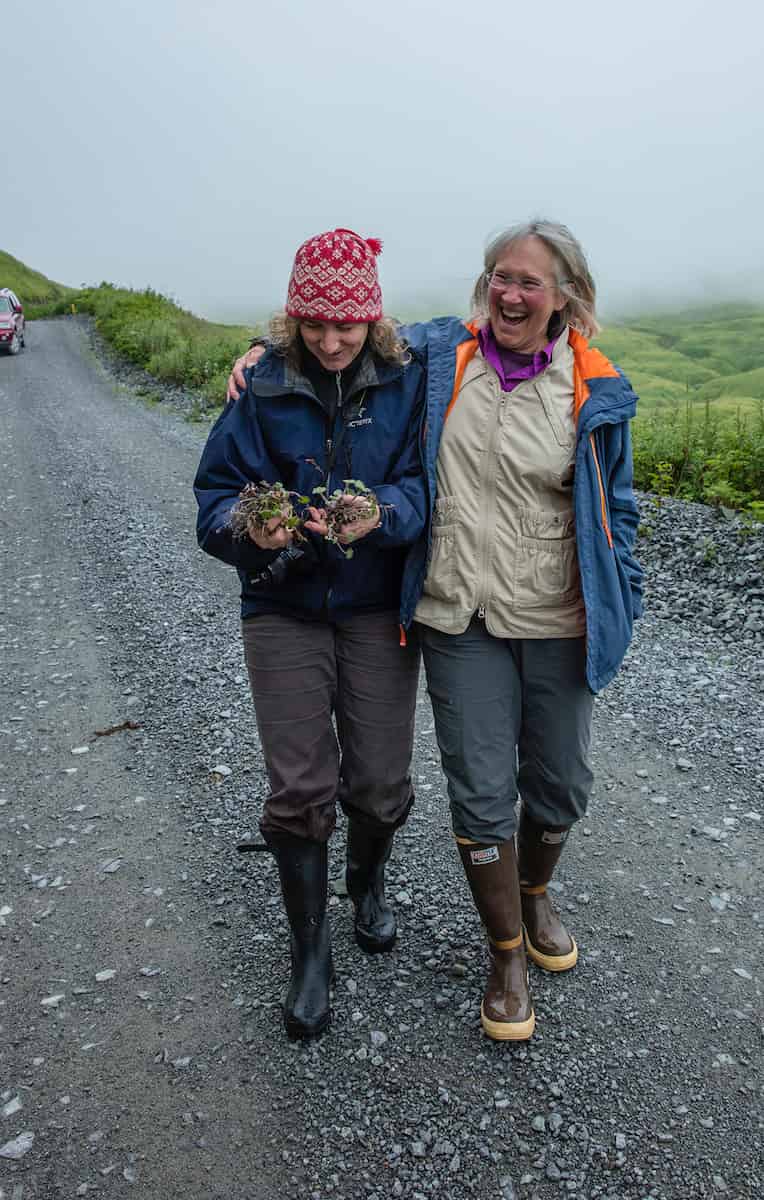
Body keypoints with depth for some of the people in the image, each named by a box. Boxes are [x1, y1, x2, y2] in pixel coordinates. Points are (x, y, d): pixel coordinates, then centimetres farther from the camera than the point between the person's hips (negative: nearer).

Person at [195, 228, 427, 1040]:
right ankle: (309, 950, 24)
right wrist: (250, 530, -29)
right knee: (298, 790, 3)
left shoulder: (407, 380, -4)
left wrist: (382, 514, -31)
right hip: (284, 612, 0)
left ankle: (367, 881, 42)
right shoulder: (264, 385, -5)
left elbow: (423, 484, -9)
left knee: (380, 782, 7)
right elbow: (216, 494, -6)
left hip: (377, 611, 1)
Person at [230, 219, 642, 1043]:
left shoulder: (594, 389, -2)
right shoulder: (440, 354, 0)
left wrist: (615, 610, 5)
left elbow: (612, 508, 7)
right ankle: (507, 954, 27)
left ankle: (535, 895, 47)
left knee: (560, 785, 15)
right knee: (482, 793, 3)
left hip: (558, 625, 1)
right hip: (462, 620, -1)